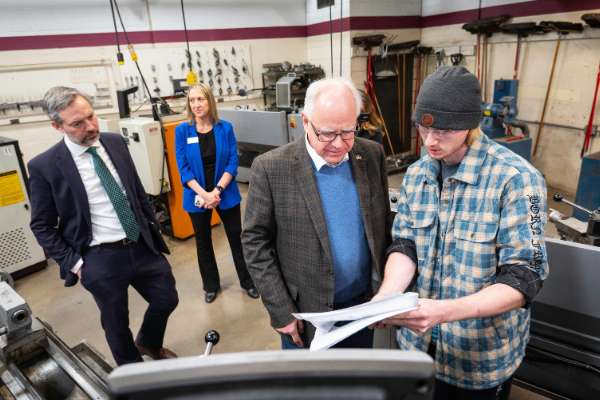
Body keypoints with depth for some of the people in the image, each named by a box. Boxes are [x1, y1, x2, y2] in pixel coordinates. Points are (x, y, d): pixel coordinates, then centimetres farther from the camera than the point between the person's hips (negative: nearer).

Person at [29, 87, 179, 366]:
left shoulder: (116, 143, 0)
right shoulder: (44, 166, -12)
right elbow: (42, 226, -4)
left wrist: (153, 226, 10)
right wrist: (74, 263, -9)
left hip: (142, 246, 4)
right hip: (100, 260, -4)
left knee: (167, 300, 16)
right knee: (116, 324, 15)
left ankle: (149, 344, 48)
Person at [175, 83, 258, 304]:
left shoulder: (225, 128, -6)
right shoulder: (182, 131, -6)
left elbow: (232, 163, -8)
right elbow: (183, 168, -9)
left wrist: (217, 190, -19)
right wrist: (204, 194, -20)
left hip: (225, 194, -1)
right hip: (197, 196, 1)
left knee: (236, 238, 9)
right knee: (203, 242, 15)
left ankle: (247, 281, 30)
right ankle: (211, 285, 36)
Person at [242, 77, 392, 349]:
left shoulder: (373, 155, -5)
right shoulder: (271, 168, -17)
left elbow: (383, 224, 4)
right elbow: (255, 242, -12)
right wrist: (281, 312, -12)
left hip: (364, 304, 4)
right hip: (306, 315, -3)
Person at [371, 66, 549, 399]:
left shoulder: (516, 179, -20)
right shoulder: (416, 174, -3)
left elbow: (523, 279, -22)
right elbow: (405, 246, -3)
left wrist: (445, 311, -36)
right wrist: (386, 298, -22)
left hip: (482, 354, -4)